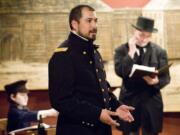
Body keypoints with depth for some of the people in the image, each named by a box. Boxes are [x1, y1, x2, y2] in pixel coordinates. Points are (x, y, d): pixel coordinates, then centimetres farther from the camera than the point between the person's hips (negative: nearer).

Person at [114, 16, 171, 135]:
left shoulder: (159, 51, 3)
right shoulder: (122, 50, 0)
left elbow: (166, 77, 0)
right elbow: (120, 72, -14)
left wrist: (156, 81, -21)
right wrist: (131, 52, -17)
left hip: (152, 101, 1)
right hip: (129, 100, -1)